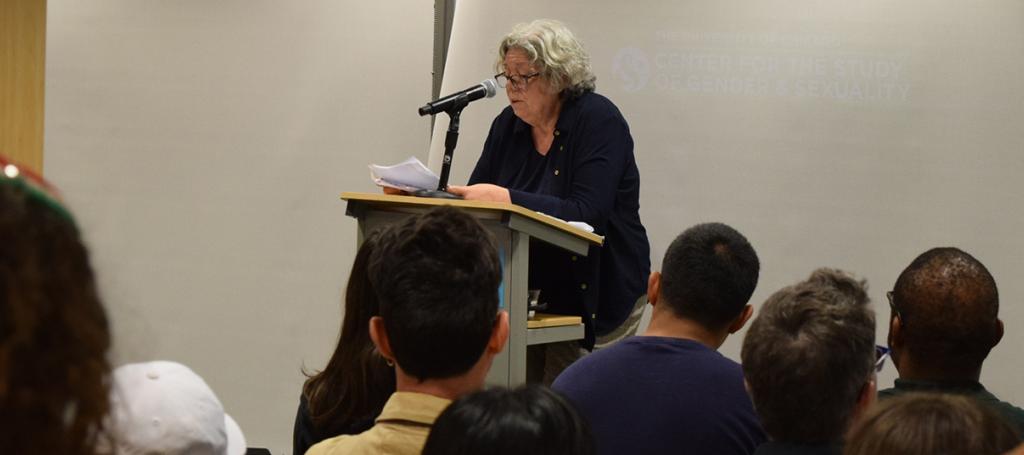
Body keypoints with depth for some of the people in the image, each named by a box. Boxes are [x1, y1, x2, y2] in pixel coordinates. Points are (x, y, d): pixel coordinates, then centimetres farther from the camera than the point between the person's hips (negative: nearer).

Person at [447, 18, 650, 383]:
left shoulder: (599, 122, -13)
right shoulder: (508, 124, 6)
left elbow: (587, 213, -24)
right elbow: (476, 196, 5)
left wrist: (506, 199, -31)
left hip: (596, 299, -5)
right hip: (532, 294, 6)